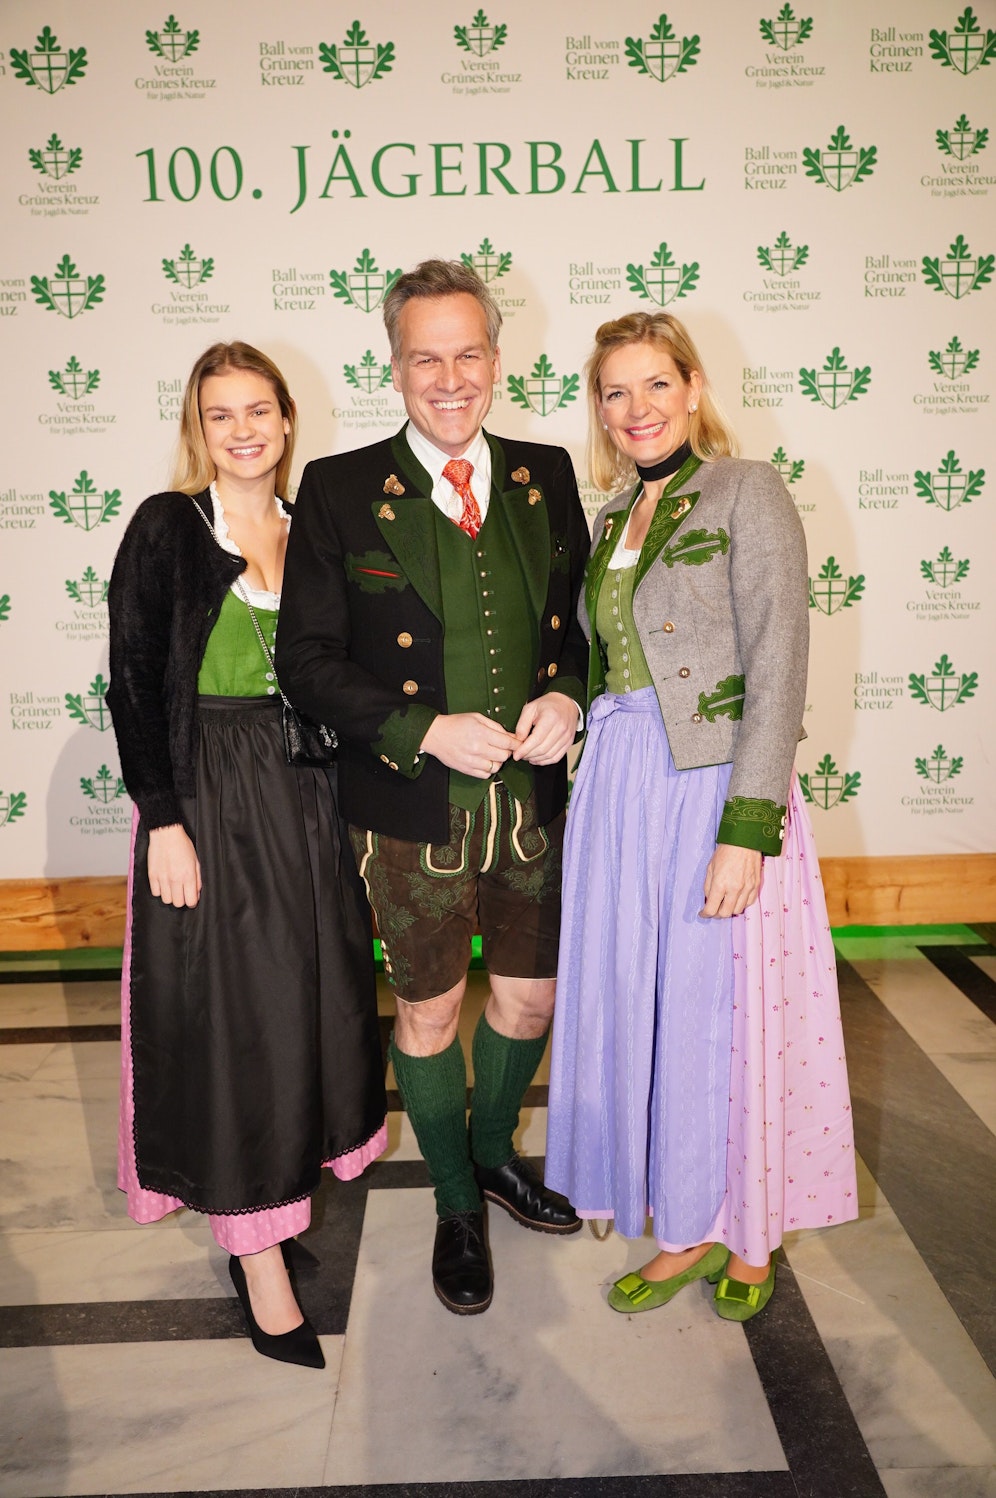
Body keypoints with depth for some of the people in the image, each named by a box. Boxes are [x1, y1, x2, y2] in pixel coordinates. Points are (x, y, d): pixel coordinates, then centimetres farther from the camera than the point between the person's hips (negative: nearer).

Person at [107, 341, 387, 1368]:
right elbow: (133, 681, -8)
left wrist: (347, 794, 7)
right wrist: (163, 821, -14)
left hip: (307, 791, 5)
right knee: (228, 1008, 0)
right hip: (206, 796, -5)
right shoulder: (166, 528, -4)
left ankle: (298, 1156, 39)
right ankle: (257, 1252, 11)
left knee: (317, 988, 13)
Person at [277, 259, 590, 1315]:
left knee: (532, 997, 18)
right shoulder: (339, 490, -6)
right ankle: (456, 1205, 39)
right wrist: (426, 731, -19)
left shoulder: (546, 475, 4)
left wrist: (567, 695, -10)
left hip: (534, 799, 3)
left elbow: (584, 616, 11)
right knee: (428, 1013, 13)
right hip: (412, 811, -3)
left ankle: (493, 1151, 49)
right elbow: (306, 656, -7)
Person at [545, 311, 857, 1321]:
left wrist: (748, 827, -19)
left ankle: (749, 1235, 30)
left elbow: (777, 668, -13)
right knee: (639, 1011, 12)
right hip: (618, 791, 6)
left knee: (726, 1013, 5)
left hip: (714, 787, -6)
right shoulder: (612, 518, 14)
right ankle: (684, 1230, 32)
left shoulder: (746, 492, -6)